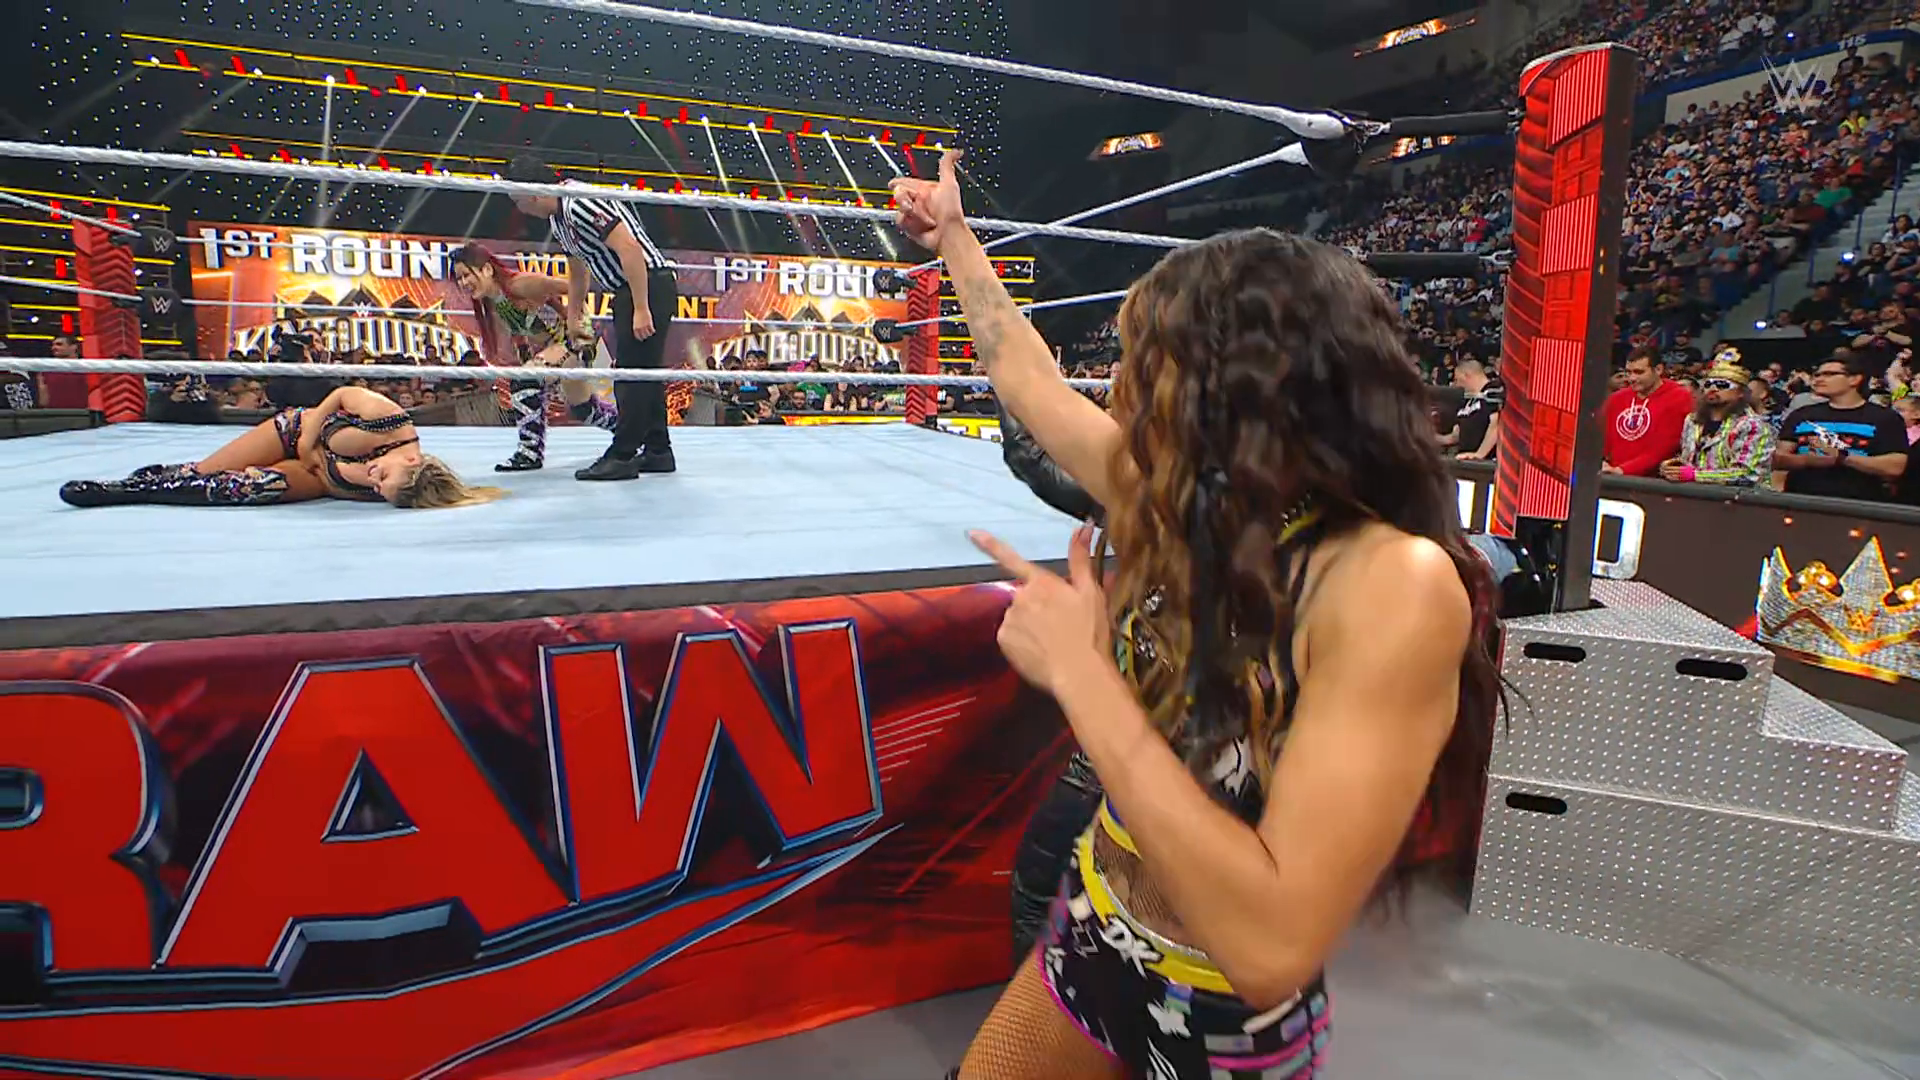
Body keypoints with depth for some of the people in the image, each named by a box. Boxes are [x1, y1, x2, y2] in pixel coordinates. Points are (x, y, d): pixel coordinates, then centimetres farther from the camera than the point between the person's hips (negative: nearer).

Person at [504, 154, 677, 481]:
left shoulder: (580, 203, -18)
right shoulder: (557, 221, 14)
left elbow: (629, 248, -25)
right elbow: (577, 272, 28)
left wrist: (641, 309, -25)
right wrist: (575, 319, 33)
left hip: (649, 285, -10)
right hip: (627, 293, 10)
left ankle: (622, 456, -7)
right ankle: (658, 451, 17)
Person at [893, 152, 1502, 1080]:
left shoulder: (1393, 581, -29)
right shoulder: (1181, 497, -9)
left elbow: (1272, 942, -36)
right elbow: (1030, 381, 9)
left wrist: (1080, 673, -31)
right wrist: (953, 237, 19)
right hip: (1089, 942, 6)